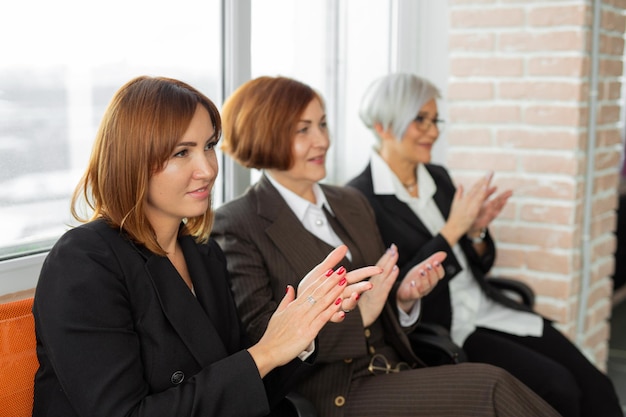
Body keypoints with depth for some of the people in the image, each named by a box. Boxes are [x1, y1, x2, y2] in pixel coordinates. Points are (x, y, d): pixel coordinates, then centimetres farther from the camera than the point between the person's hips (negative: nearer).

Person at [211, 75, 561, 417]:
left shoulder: (353, 203, 15)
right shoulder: (237, 224, -4)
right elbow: (259, 335, -11)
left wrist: (404, 297, -3)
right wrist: (357, 314, -17)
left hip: (394, 371, 6)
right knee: (490, 387, -23)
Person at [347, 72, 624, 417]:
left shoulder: (438, 177, 10)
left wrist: (476, 231, -6)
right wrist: (452, 230, -18)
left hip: (488, 308, 6)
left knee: (595, 385, -8)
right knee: (558, 387, -21)